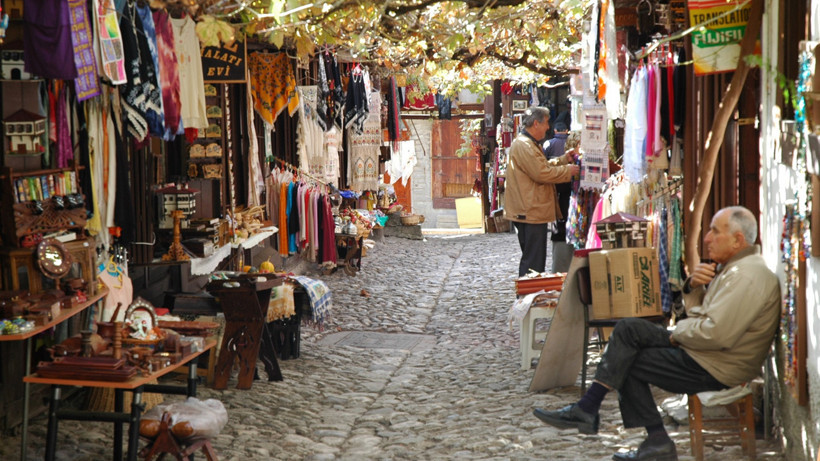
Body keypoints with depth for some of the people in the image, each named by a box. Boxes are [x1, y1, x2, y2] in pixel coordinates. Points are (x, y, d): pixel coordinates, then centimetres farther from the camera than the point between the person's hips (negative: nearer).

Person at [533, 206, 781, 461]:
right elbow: (696, 312, 19)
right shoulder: (733, 267, 14)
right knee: (629, 329, 3)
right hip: (700, 352, 10)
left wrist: (679, 332, -11)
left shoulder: (748, 277, -21)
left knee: (627, 363, -7)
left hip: (714, 368, -10)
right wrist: (694, 285, -3)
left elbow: (716, 333, -30)